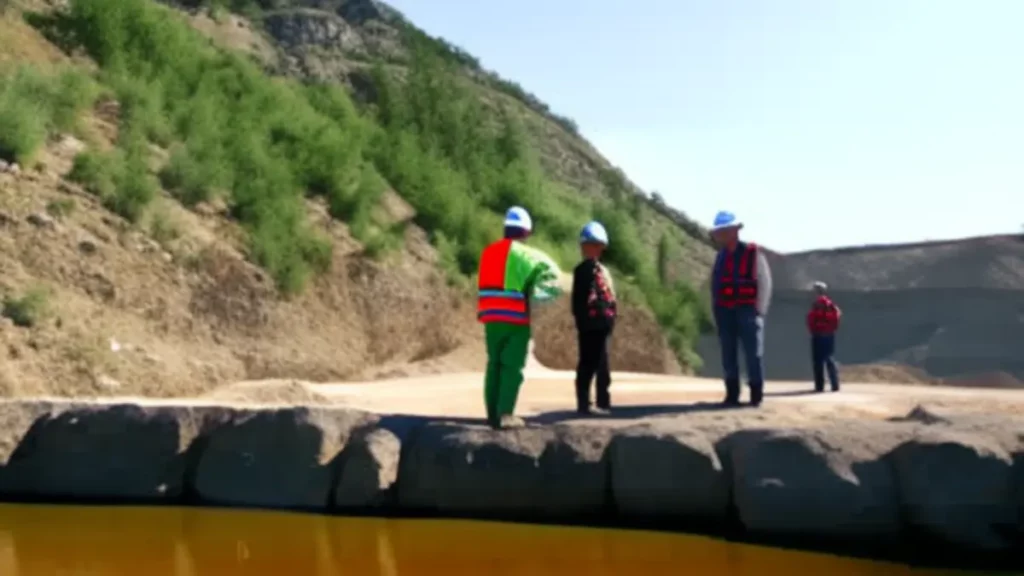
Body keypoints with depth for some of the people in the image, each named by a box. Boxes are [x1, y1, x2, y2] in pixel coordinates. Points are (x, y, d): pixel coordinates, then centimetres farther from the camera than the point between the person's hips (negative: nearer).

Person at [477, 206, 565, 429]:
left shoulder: (488, 252, 11)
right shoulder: (522, 253, -7)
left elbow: (493, 284, 10)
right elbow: (549, 270, -11)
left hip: (491, 318, 6)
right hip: (515, 319, -6)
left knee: (494, 364, 11)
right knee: (513, 367, -3)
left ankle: (493, 414, 10)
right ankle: (505, 413, -11)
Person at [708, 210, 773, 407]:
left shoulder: (753, 253, -5)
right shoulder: (721, 256, 10)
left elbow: (764, 283, -6)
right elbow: (716, 285, 13)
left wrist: (758, 311, -12)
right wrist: (716, 311, 8)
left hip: (747, 310, -5)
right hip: (725, 311, 5)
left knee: (753, 354, -2)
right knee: (728, 355, 4)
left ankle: (756, 395, 3)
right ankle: (732, 394, 9)